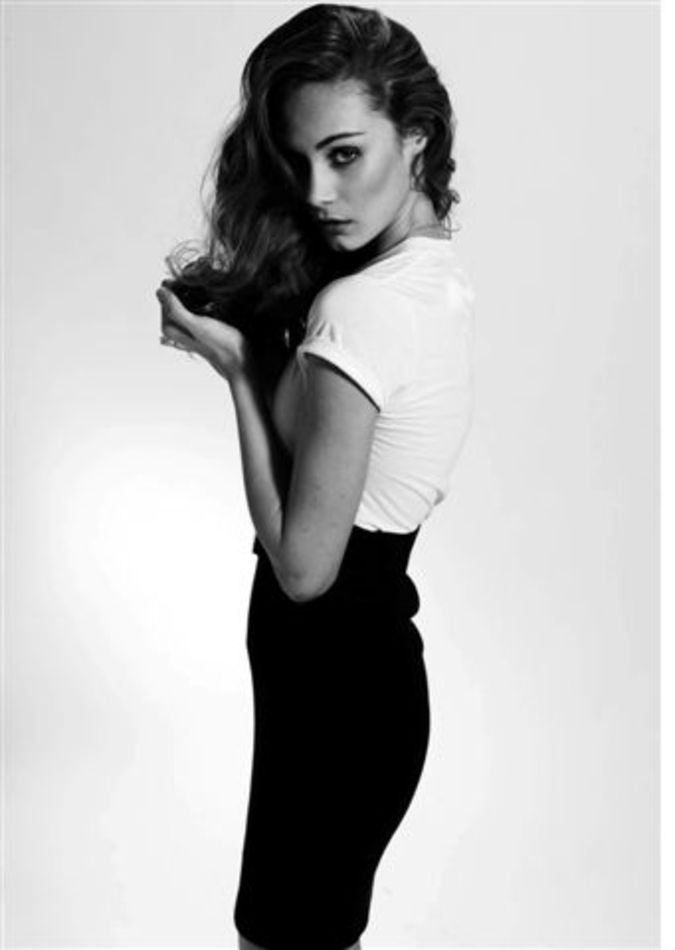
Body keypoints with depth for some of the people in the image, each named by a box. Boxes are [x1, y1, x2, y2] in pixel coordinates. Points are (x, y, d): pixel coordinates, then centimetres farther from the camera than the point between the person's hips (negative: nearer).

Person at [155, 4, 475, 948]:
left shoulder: (356, 310, -26)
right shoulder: (439, 275, 3)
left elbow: (302, 564, -21)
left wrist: (236, 365, -15)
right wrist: (242, 322, 1)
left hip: (334, 680, -9)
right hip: (373, 657, 9)